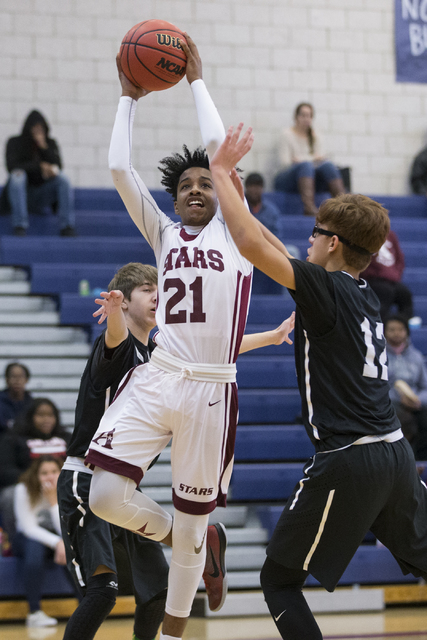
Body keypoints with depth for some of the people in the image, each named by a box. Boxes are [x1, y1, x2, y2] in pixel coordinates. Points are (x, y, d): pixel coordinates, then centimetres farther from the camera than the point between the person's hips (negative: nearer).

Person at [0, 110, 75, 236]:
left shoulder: (50, 144, 11)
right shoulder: (15, 143, 3)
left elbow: (58, 167, -3)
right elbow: (12, 166, -12)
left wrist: (44, 147, -15)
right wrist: (40, 166, -16)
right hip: (20, 193, -2)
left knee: (62, 178, -23)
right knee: (18, 175, -34)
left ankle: (67, 228, -33)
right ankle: (19, 228, -43)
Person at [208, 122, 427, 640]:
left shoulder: (327, 290, -8)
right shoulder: (365, 296, 14)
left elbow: (251, 244, -18)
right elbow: (280, 255, 27)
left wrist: (220, 172, -5)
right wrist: (236, 197, 29)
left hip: (346, 461, -8)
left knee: (278, 580, 3)